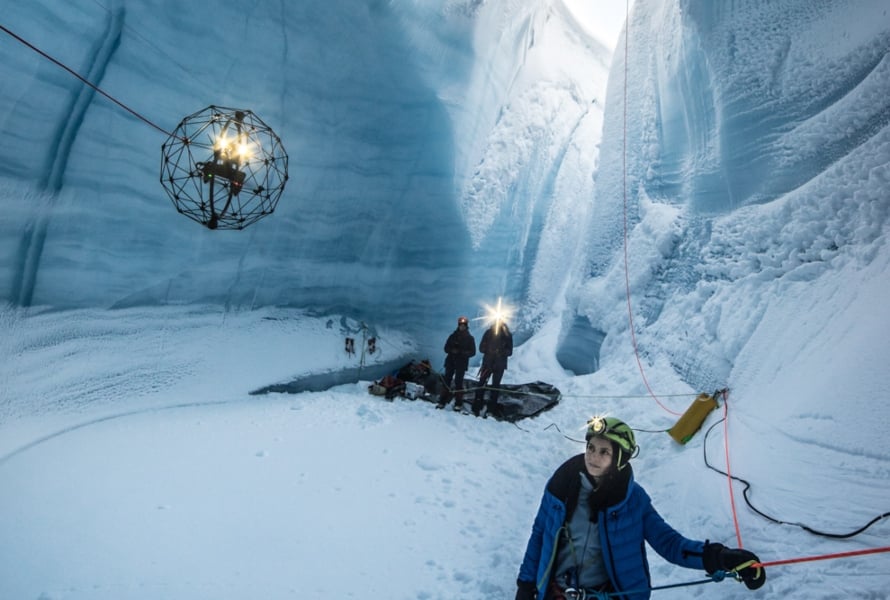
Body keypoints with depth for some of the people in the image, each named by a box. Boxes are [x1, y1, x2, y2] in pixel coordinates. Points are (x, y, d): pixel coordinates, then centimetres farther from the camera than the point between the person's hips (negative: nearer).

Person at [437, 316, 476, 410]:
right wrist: (452, 351, -13)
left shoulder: (470, 338, 5)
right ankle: (442, 402, 1)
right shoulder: (453, 336, 11)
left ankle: (458, 404, -2)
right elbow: (446, 348, 9)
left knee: (458, 382, -6)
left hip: (462, 363, -2)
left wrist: (462, 353, -16)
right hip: (450, 361, 2)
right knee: (446, 380, -1)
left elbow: (472, 352, 0)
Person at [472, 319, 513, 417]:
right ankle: (476, 408, 0)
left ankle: (490, 410, 5)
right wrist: (489, 350, -13)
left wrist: (501, 351, -14)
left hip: (499, 365, 0)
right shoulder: (489, 333, 2)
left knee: (495, 386, 2)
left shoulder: (507, 335, 2)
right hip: (487, 363, 0)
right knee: (481, 385, -2)